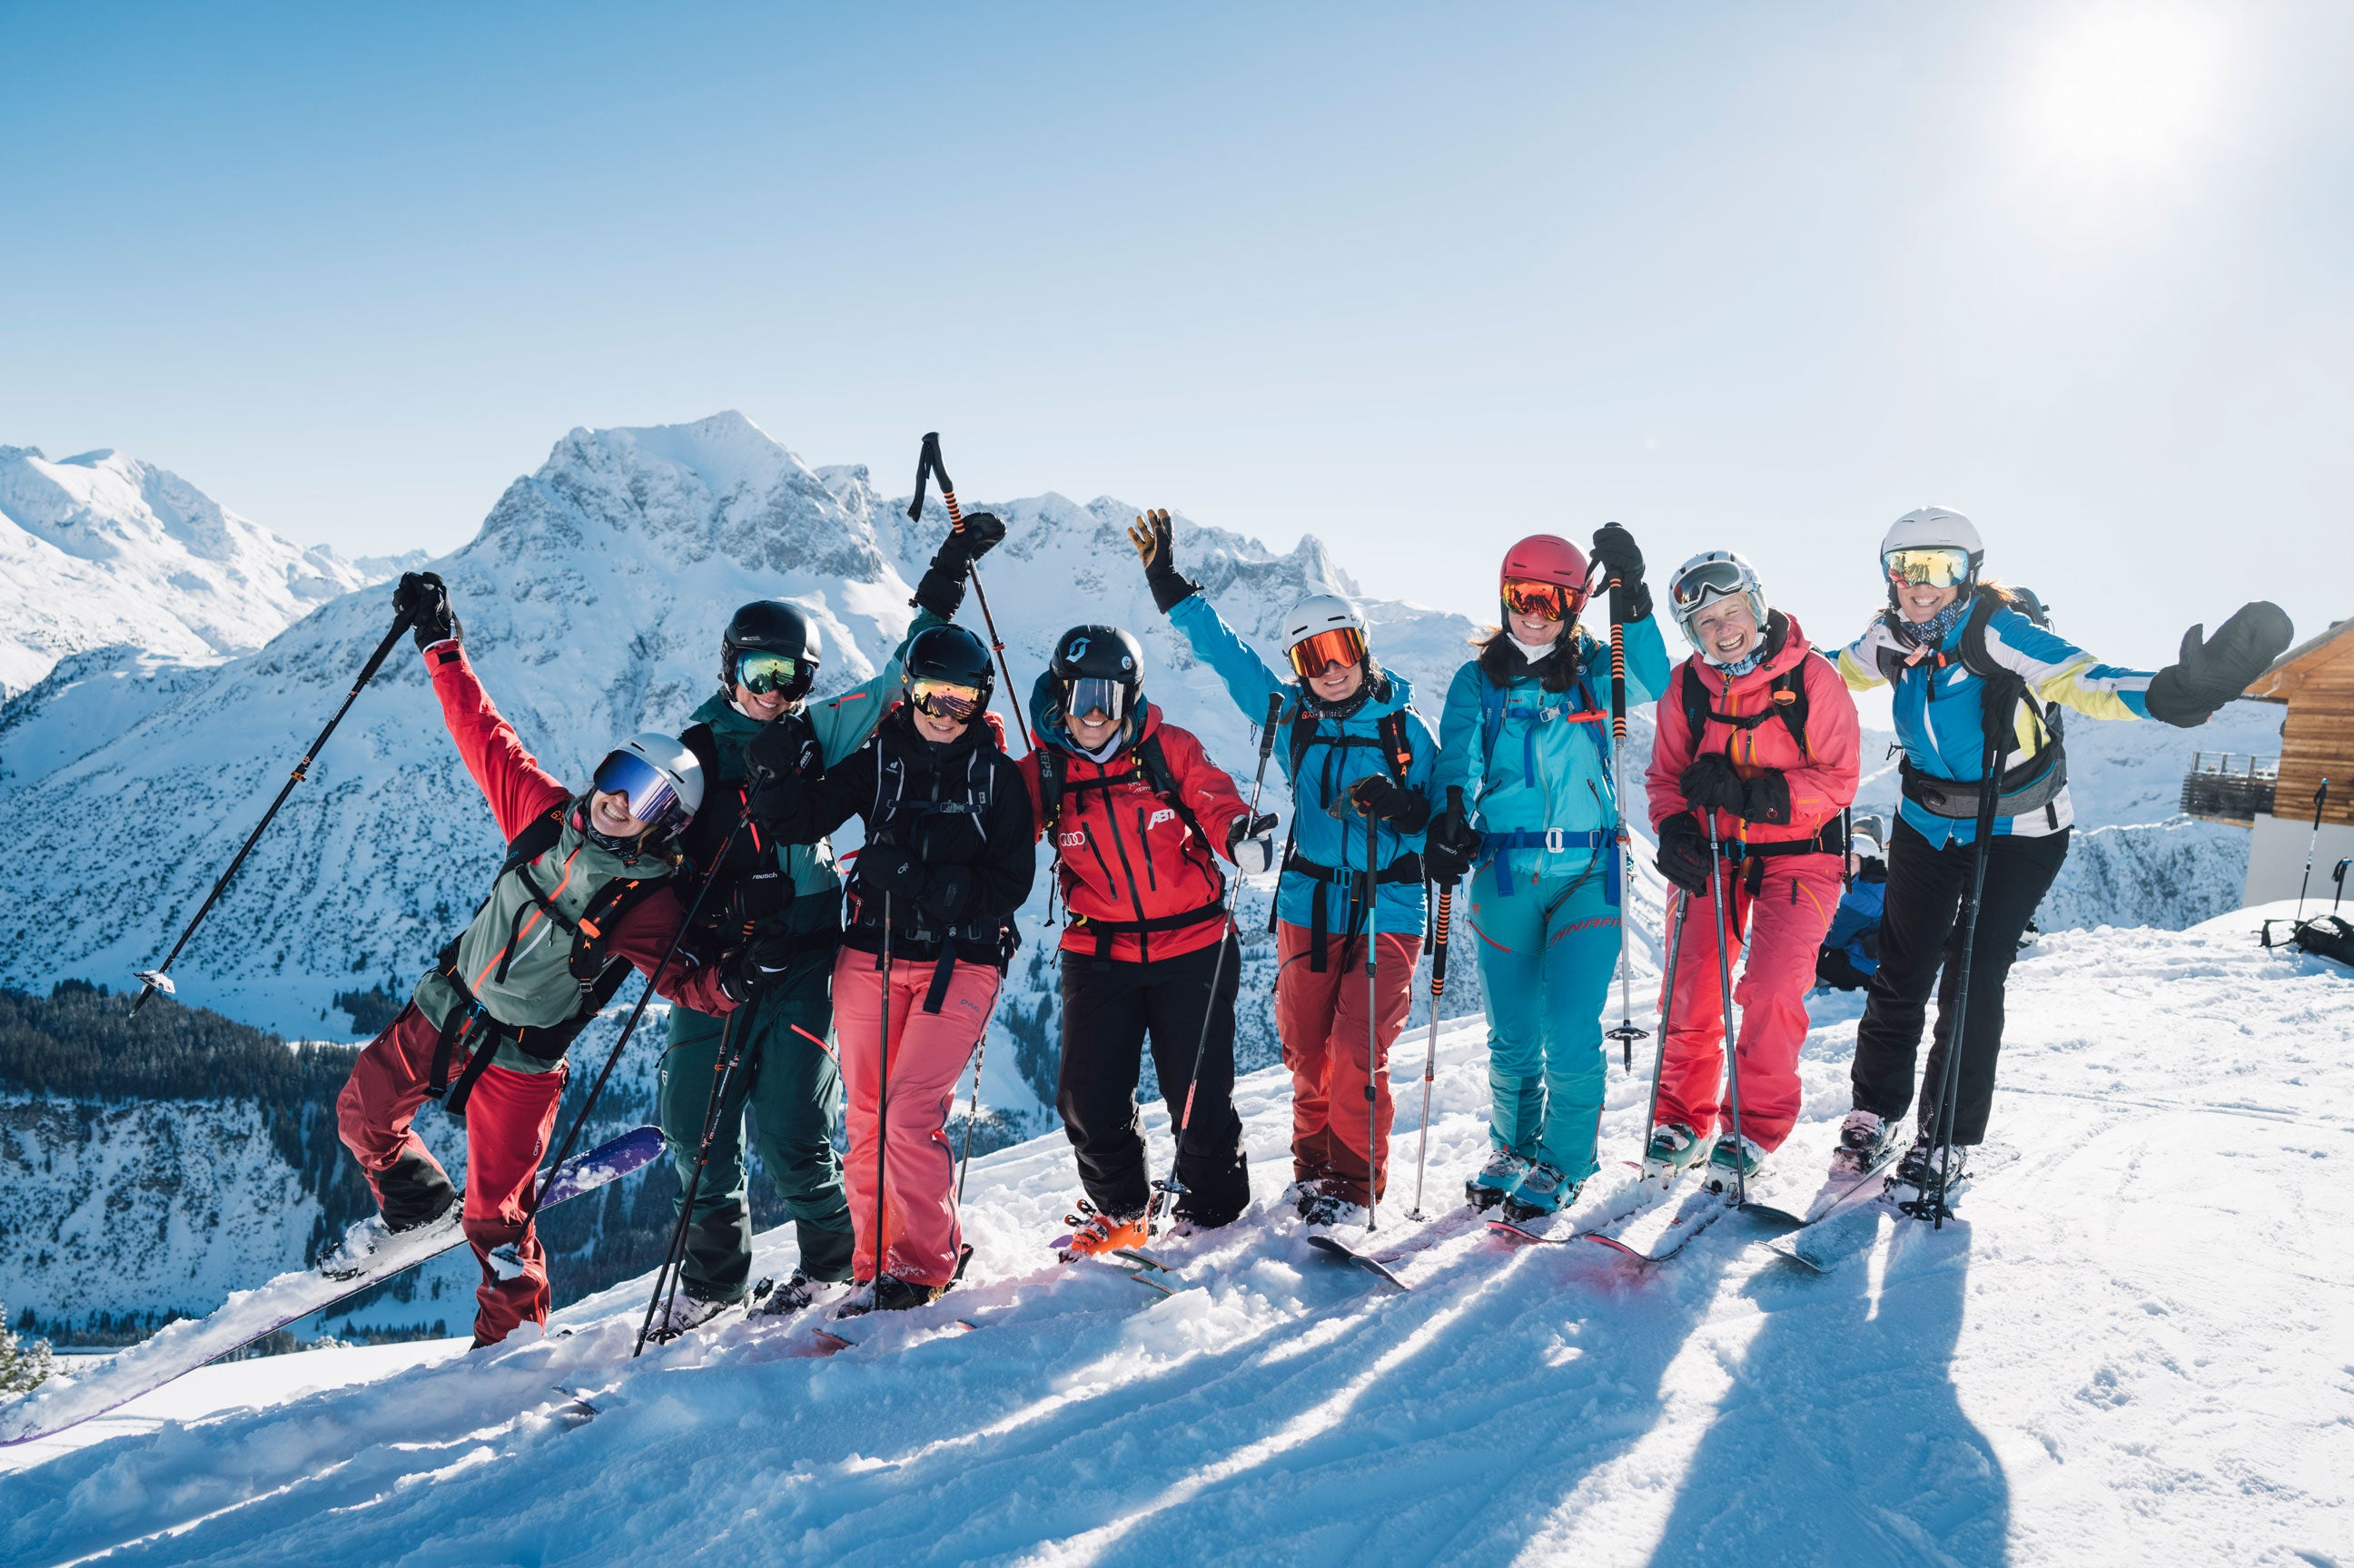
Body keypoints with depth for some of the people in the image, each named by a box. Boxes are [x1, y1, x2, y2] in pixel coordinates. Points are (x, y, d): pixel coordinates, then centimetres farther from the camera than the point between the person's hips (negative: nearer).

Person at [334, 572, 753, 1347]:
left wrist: (727, 983, -41)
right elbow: (485, 738, -2)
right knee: (362, 1115, 21)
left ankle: (512, 1340, 17)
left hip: (519, 1060, -5)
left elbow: (677, 976, -19)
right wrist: (442, 646, -4)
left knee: (496, 1215, -3)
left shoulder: (647, 904, -19)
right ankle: (414, 1201, 49)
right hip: (440, 1011, 5)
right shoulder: (545, 813, -7)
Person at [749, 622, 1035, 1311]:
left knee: (910, 1110, -13)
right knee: (868, 1116, 7)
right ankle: (874, 1263, 21)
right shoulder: (877, 761, 5)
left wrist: (919, 880, -19)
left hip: (960, 964, -3)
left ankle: (923, 1263, 3)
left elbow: (1010, 884, -6)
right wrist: (779, 777, -22)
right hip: (871, 956, 3)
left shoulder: (999, 777, 0)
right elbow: (804, 821, -2)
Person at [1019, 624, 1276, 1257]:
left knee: (1199, 1091, 5)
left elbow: (1213, 801, -10)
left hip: (1192, 948, -2)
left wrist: (1239, 835, -31)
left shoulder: (1170, 750, -3)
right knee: (1089, 1096, 3)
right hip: (1098, 955, 2)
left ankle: (1212, 1204, 31)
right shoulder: (1044, 771, 2)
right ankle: (1118, 1209, 29)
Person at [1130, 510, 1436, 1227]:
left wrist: (1398, 807, -19)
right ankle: (1312, 1167, 28)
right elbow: (1224, 651, 10)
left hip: (1387, 912, -3)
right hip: (1307, 905, 3)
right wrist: (1170, 586, 8)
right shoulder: (1290, 717, 6)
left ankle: (1355, 1182, 9)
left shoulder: (1405, 729, -1)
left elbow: (1438, 815, 2)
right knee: (1307, 1055, 6)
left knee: (1356, 1053, -10)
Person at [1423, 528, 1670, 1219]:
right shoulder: (1477, 681, 7)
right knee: (1511, 1033, 10)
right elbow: (1458, 758, -7)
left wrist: (1632, 598, -23)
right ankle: (1513, 1147, 31)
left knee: (1570, 1032, -8)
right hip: (1504, 873, 1)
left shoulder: (1594, 671, 7)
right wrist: (1450, 815, -27)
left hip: (1586, 872, -1)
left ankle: (1562, 1164, 11)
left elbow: (1652, 684, -13)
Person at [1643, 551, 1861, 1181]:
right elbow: (1665, 775, 8)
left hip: (1797, 854, -3)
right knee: (1692, 986, -1)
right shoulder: (1685, 688, -1)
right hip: (1712, 852, 3)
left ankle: (1756, 1124, 6)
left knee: (1771, 988, -12)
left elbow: (1838, 781, -11)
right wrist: (1673, 827, -13)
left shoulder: (1812, 679, -11)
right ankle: (1684, 1117, 18)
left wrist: (1749, 792, -23)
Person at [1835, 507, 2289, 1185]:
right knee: (1901, 973, 5)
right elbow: (1832, 671, 13)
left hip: (2017, 831, -4)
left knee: (1974, 981, -2)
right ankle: (1876, 1107, 22)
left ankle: (1950, 1134, 13)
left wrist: (2177, 691, -55)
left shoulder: (1998, 632, -25)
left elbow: (2086, 682, -38)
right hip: (1927, 822, 4)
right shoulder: (1890, 641, -9)